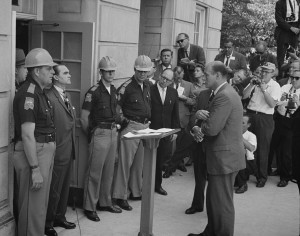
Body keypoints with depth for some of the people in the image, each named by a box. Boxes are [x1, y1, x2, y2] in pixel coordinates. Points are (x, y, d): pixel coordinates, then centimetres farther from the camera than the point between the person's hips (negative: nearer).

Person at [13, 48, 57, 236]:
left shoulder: (40, 92, 14)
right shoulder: (28, 93, -17)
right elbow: (27, 134, -22)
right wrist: (35, 169, -24)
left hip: (45, 153, 10)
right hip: (33, 155, -10)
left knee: (41, 205, 18)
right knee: (33, 208, -2)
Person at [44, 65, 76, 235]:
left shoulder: (66, 96, 13)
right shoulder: (49, 97, -17)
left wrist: (73, 147, 15)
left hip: (69, 151, 9)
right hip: (58, 152, -9)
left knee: (65, 187, 19)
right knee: (54, 190, 2)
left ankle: (60, 217, 34)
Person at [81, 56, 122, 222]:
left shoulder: (113, 90, 11)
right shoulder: (94, 91, -11)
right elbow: (84, 118, -9)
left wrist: (115, 126, 14)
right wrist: (90, 134, 0)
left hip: (113, 132, 7)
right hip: (100, 133, -7)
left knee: (109, 171, 14)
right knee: (95, 172, -2)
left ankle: (105, 202, 26)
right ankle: (89, 207, 7)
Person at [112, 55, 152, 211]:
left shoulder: (147, 87, 13)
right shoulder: (126, 87, -10)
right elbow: (117, 108, -8)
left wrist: (148, 123, 11)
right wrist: (124, 120, -15)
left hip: (145, 127, 7)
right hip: (131, 127, -7)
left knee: (139, 162, 14)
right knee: (125, 162, -3)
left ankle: (136, 191, 26)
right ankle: (120, 196, 3)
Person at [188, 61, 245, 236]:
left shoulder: (224, 96, -21)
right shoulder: (222, 93, 13)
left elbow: (212, 128, -27)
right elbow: (209, 118, 15)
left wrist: (198, 128, -5)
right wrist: (200, 114, -8)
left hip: (224, 157, -11)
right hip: (222, 155, 11)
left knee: (222, 202, 0)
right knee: (213, 198, 20)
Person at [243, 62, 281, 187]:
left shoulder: (275, 86, -2)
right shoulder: (256, 82, 7)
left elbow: (272, 104, -14)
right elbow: (244, 96, 1)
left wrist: (264, 89, -19)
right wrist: (251, 85, -11)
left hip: (265, 119, -3)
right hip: (250, 115, 3)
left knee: (262, 149, 3)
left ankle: (262, 176, 16)